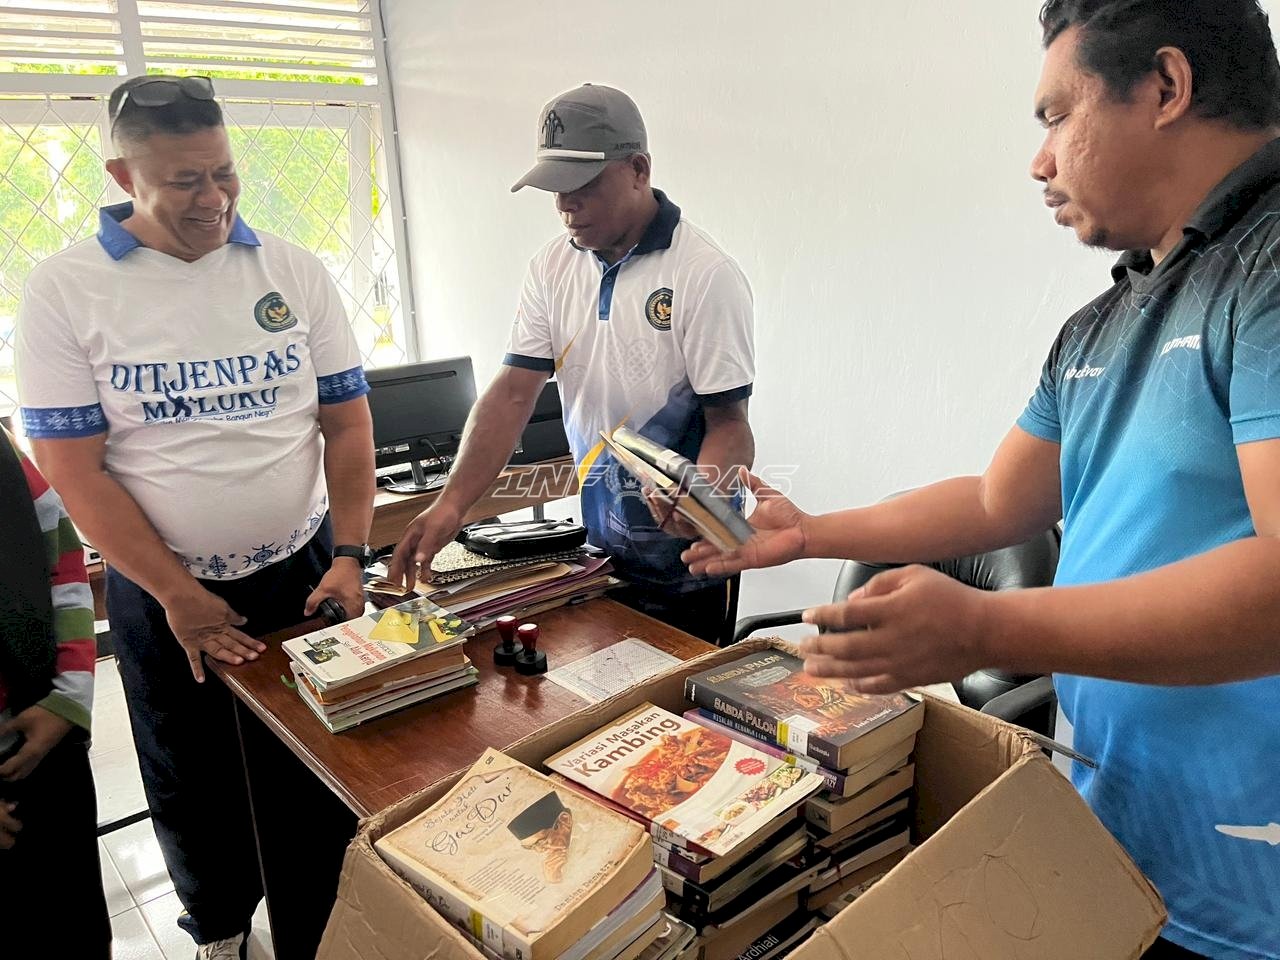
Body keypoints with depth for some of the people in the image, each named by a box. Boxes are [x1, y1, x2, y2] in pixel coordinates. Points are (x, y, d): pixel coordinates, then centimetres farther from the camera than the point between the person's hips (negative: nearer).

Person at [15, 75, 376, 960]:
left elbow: (347, 420, 0)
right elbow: (75, 470, -9)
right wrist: (177, 596, -12)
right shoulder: (62, 293, -9)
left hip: (305, 570, 2)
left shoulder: (294, 272, -2)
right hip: (165, 593, -1)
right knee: (196, 788, 16)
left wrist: (350, 555, -10)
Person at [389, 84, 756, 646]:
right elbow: (513, 393, -3)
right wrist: (450, 506, -13)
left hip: (685, 564, -5)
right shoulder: (552, 268, 1)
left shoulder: (706, 276, -16)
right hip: (597, 550, 5)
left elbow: (728, 422, -16)